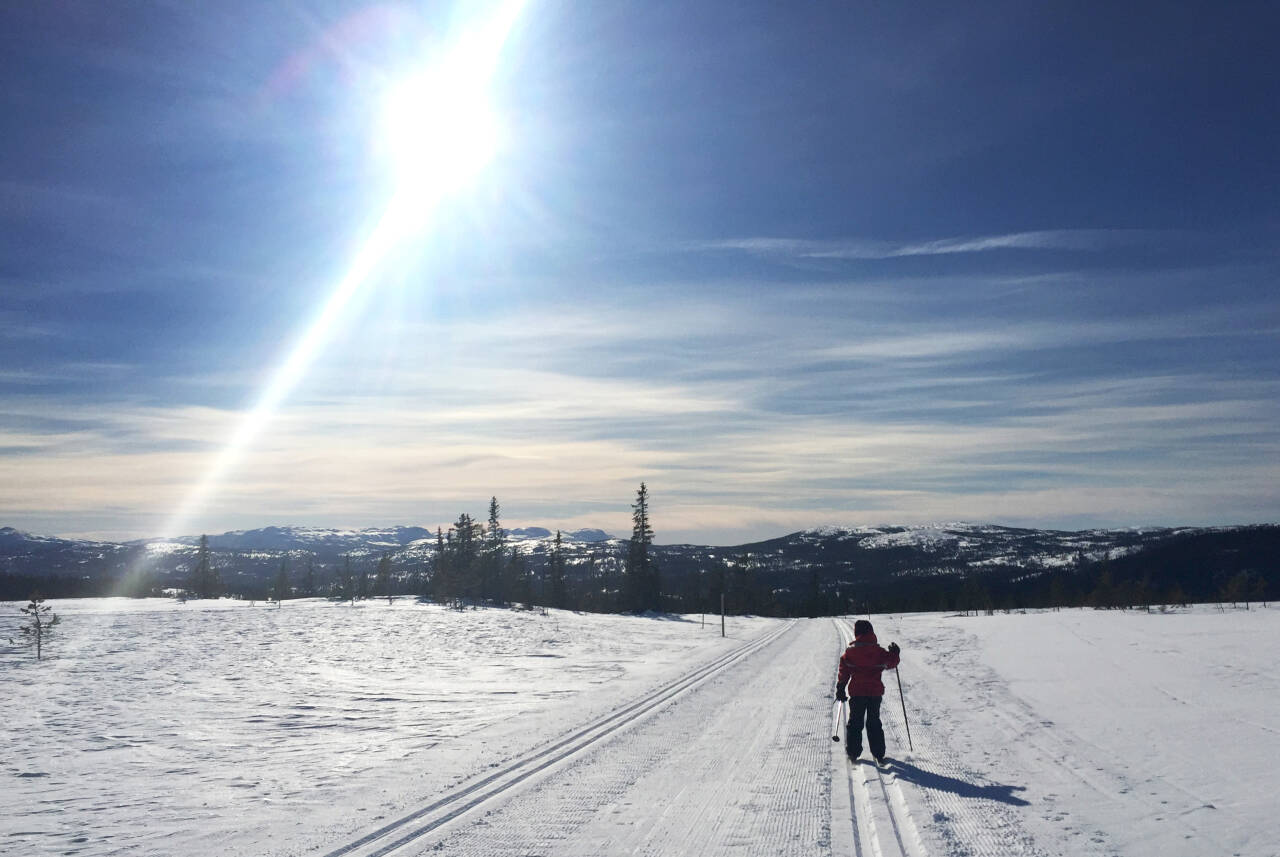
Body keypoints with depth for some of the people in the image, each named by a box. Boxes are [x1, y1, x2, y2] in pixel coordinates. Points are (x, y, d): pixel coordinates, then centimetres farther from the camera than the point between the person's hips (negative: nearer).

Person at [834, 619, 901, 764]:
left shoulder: (850, 652, -7)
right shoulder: (879, 651, -6)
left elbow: (844, 672, -3)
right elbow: (891, 663, 7)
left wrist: (840, 689, 6)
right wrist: (895, 654, 27)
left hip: (856, 692, -1)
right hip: (875, 692, 1)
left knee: (855, 722, 11)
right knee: (874, 723, 13)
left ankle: (853, 752, 11)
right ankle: (878, 755, 11)